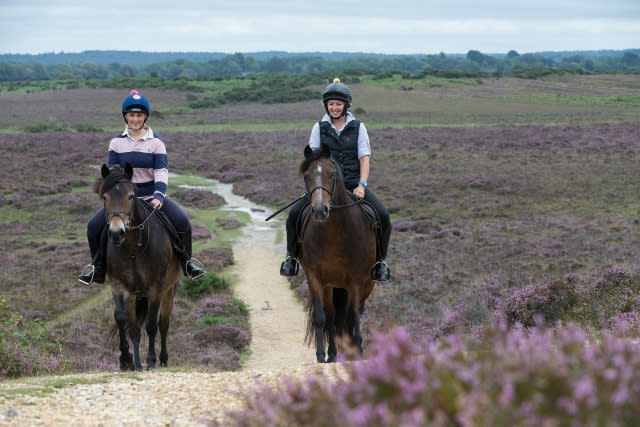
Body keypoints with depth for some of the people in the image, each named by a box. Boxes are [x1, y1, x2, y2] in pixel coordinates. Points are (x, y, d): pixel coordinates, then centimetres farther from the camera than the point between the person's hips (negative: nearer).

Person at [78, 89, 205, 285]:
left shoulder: (156, 142, -1)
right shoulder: (117, 142, 4)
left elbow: (161, 172, -8)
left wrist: (158, 196, -25)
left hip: (151, 196, -1)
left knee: (182, 221, -24)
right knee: (94, 225, -18)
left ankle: (187, 262, 0)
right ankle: (97, 268, 3)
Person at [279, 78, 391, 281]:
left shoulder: (358, 127, 5)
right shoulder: (319, 127, 6)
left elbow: (364, 158, 0)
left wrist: (362, 185, -13)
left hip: (353, 184, 0)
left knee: (382, 216, -22)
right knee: (294, 213, -20)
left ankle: (380, 261, 0)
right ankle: (291, 256, 4)